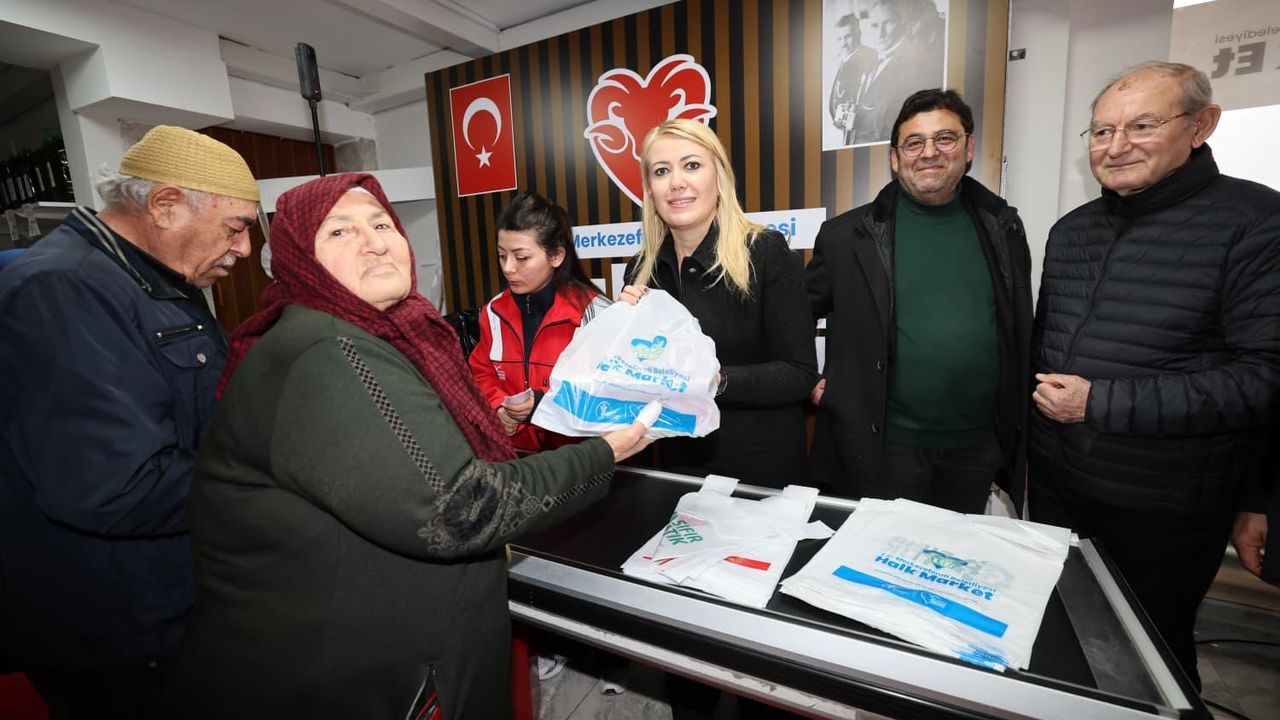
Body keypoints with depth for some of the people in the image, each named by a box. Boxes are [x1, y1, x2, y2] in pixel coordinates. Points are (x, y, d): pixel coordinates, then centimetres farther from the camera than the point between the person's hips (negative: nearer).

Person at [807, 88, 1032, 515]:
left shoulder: (1002, 228, 4)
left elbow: (1020, 334, 11)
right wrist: (808, 382, -7)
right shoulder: (847, 235, -7)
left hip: (978, 448, 4)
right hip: (881, 448, -3)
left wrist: (1014, 433, 9)